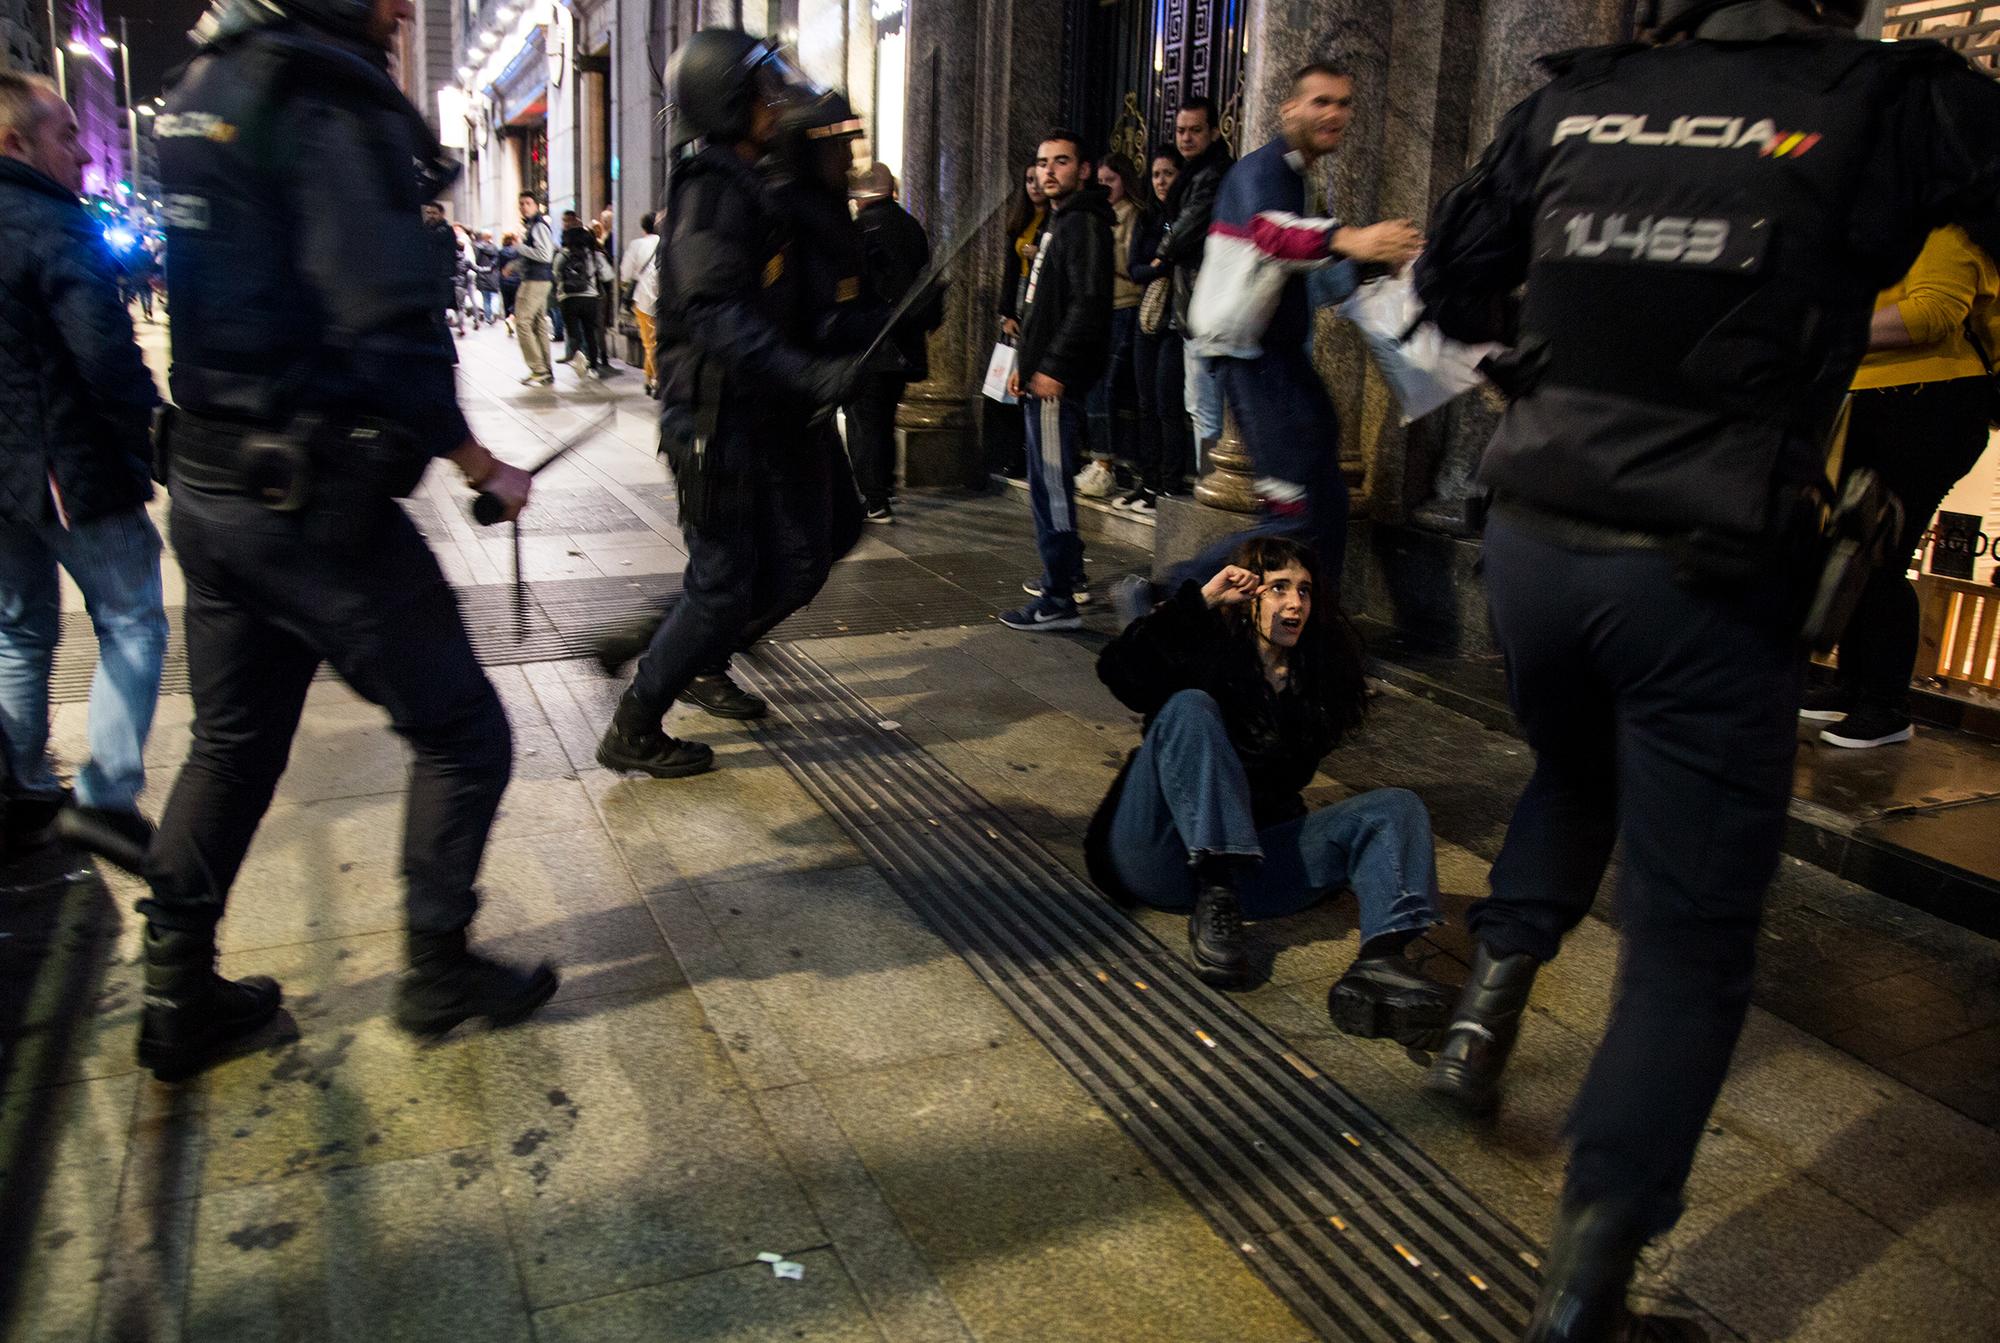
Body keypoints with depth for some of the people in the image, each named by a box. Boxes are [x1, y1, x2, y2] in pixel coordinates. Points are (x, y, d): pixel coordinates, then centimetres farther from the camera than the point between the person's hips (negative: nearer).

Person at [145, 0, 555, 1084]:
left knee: (231, 741, 19)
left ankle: (178, 998, 28)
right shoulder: (332, 106, -15)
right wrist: (482, 467, -10)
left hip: (207, 490, 9)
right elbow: (391, 331, -22)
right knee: (459, 732, 6)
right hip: (311, 501, -9)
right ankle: (437, 971, 17)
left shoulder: (203, 87, 12)